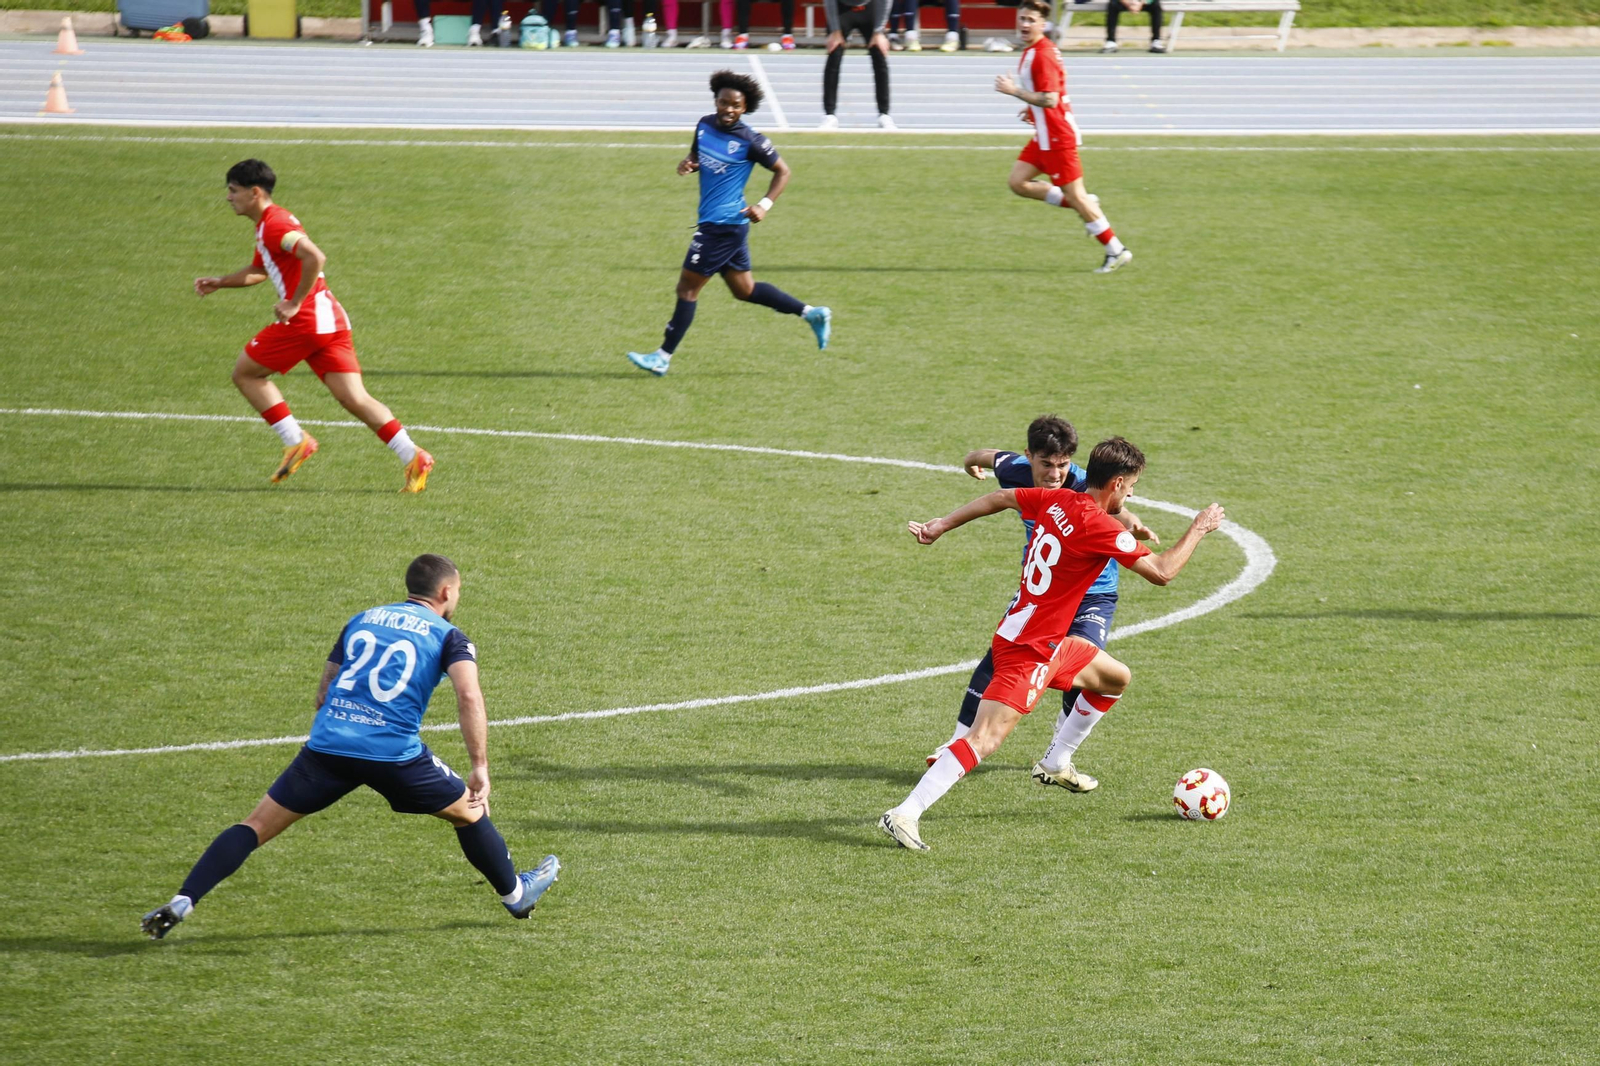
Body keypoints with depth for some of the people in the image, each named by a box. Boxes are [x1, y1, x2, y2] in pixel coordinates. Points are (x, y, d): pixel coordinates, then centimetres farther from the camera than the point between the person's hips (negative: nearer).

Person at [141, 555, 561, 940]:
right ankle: (515, 894, 36)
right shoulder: (448, 636, 11)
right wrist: (480, 768, -5)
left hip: (326, 745, 3)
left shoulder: (361, 620, 24)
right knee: (468, 811, 21)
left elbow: (323, 695, 26)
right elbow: (469, 695, -7)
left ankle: (181, 903, -7)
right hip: (394, 751, -3)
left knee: (258, 825, 6)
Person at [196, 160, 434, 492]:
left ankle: (295, 440, 3)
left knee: (245, 372, 6)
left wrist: (294, 304, -20)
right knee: (354, 399, 1)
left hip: (306, 320, -10)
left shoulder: (274, 224, -10)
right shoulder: (266, 226, 22)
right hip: (330, 319, 10)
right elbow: (258, 271, 40)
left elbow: (315, 258, -26)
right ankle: (413, 457, -11)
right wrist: (219, 283, 30)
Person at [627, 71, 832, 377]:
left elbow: (782, 171, -2)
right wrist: (687, 164, 0)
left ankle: (663, 357, 2)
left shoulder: (750, 141, -12)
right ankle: (812, 314, 26)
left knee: (688, 288, -5)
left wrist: (765, 205, -14)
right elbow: (697, 154, 24)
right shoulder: (705, 126, 7)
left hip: (724, 224, -9)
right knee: (744, 289, 17)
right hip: (712, 222, 9)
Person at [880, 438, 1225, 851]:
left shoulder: (1056, 500, 2)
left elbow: (999, 498, 15)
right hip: (1027, 651, -10)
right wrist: (1199, 528, -5)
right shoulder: (1098, 526, -22)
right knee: (984, 740, -17)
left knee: (1116, 678, 24)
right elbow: (1162, 571, -19)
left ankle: (1054, 762, 32)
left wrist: (942, 524, 26)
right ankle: (904, 814, -23)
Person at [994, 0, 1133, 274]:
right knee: (1018, 182, 8)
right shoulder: (1031, 50, 11)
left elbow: (1050, 99, -28)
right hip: (1045, 135, 10)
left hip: (1057, 136, -10)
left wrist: (1014, 90, -23)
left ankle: (1116, 251, 4)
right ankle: (1086, 207, 14)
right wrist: (1033, 108, 16)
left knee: (1075, 194, -4)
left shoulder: (1042, 55, -21)